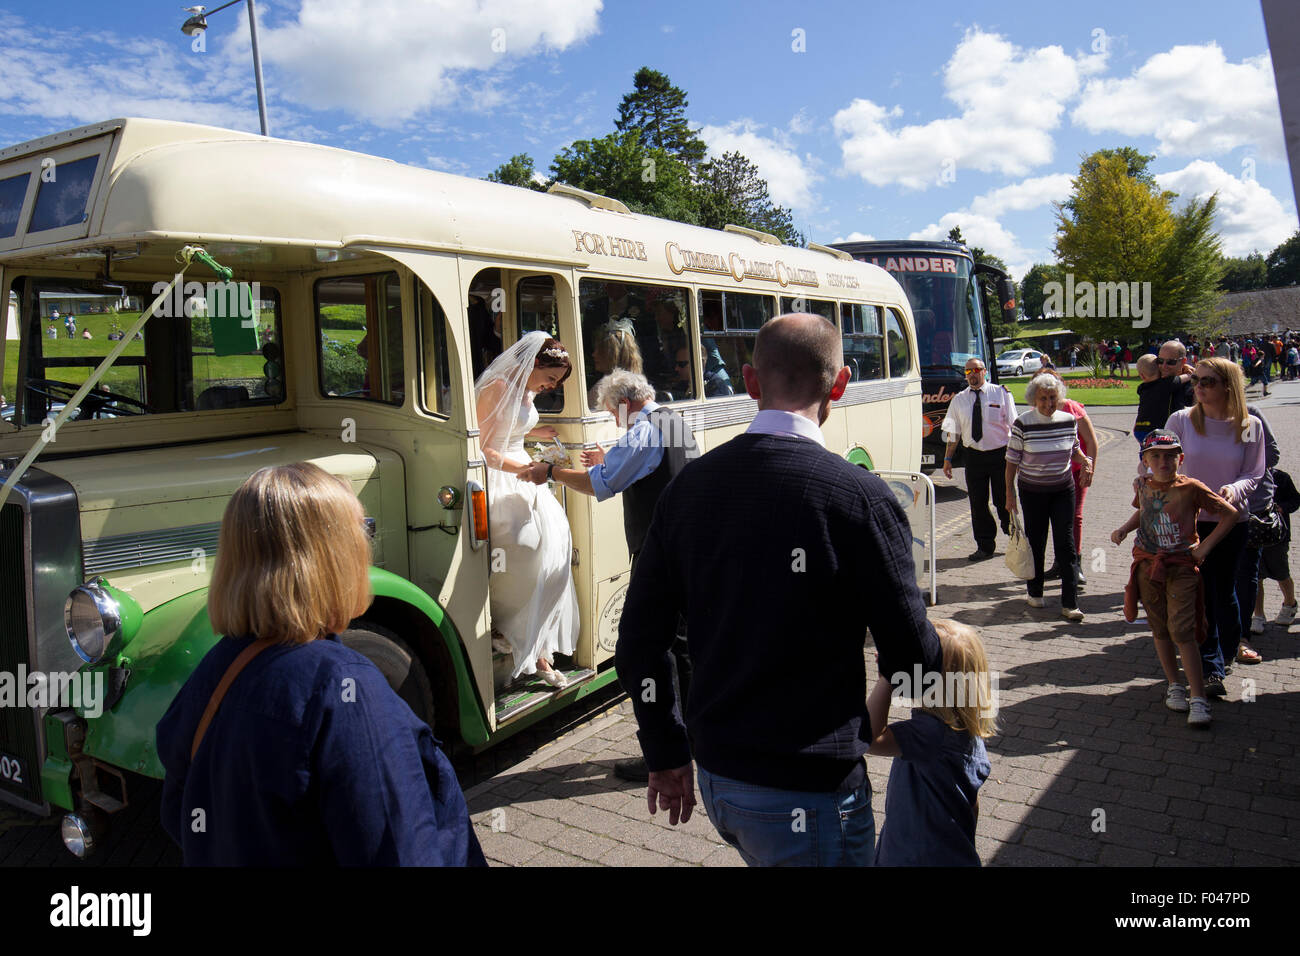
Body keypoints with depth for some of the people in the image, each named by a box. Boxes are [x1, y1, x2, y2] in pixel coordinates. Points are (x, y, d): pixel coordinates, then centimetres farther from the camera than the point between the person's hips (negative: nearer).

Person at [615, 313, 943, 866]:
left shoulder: (689, 484, -2)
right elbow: (911, 657, -12)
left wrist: (666, 756, 14)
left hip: (714, 775, 5)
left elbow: (637, 644, 2)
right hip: (809, 792, -5)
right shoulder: (858, 496, -18)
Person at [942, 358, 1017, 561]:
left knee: (1004, 501, 7)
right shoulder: (959, 400, 6)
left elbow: (1013, 426, -1)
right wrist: (948, 458, 4)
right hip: (973, 456, 2)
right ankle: (985, 547, 16)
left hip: (1000, 454, -2)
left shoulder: (1001, 393, -1)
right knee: (978, 504, 3)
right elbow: (953, 432, 9)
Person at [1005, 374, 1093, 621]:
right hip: (1032, 491, -1)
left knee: (1066, 544, -3)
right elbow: (1012, 460, -5)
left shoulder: (1069, 420, -3)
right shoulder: (1022, 424, -11)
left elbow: (1074, 449, 13)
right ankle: (1035, 593, 29)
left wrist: (1086, 462, -8)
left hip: (1063, 490, 2)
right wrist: (1010, 493, -6)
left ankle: (1070, 603, 0)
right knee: (1036, 542, 9)